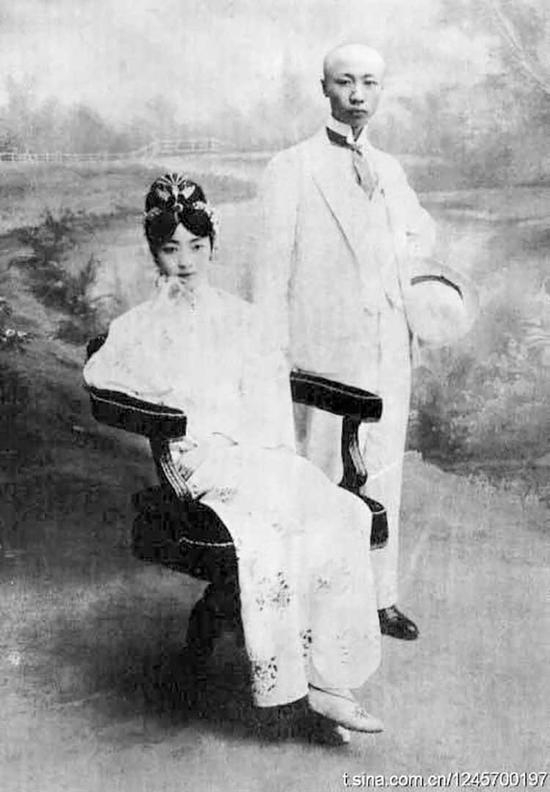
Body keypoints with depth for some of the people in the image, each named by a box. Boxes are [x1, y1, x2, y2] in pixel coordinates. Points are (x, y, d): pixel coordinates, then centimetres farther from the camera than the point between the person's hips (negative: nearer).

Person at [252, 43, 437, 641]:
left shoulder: (389, 170, 12)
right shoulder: (291, 170, -6)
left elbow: (422, 232, 30)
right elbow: (271, 273, -8)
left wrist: (390, 263, 10)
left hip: (389, 358, 6)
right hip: (323, 361, -5)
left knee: (382, 479, 13)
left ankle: (379, 598, 28)